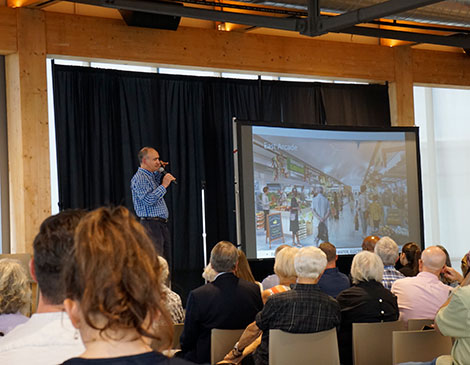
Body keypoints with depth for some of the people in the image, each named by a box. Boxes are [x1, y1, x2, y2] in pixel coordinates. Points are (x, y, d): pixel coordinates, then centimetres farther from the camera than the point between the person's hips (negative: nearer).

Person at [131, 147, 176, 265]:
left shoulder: (152, 176, 17)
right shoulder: (139, 178, -11)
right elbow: (148, 200, -21)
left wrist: (159, 171, 23)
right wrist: (164, 185, -15)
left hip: (162, 225, 10)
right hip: (151, 225, -10)